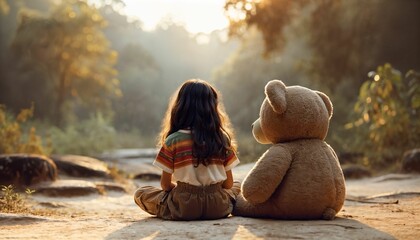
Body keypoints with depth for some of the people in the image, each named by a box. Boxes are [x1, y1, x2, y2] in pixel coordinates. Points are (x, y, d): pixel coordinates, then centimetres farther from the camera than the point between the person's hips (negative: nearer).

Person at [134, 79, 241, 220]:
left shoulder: (172, 141, -6)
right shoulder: (222, 139, 0)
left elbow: (165, 184, 0)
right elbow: (228, 183, 5)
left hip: (183, 208, -2)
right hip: (218, 208, 3)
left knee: (140, 194, 18)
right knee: (237, 187, 33)